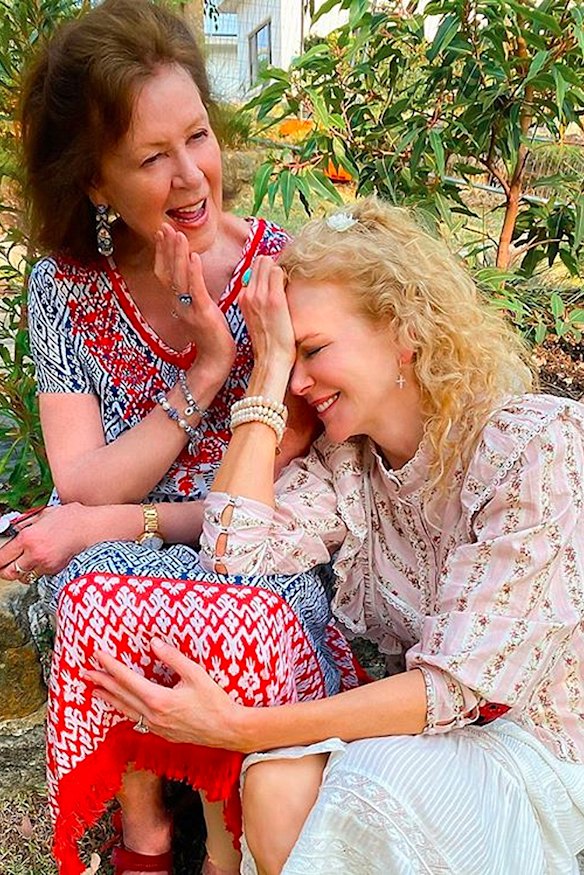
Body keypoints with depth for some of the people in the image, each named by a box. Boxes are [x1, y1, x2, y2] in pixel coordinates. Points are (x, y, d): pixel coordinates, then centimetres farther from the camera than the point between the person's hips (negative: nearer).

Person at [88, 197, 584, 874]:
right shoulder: (341, 456, -2)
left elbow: (456, 683, -24)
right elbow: (236, 552, -18)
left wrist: (234, 726, -29)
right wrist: (267, 368, -15)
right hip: (407, 722, 4)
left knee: (378, 779, -33)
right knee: (277, 782, -28)